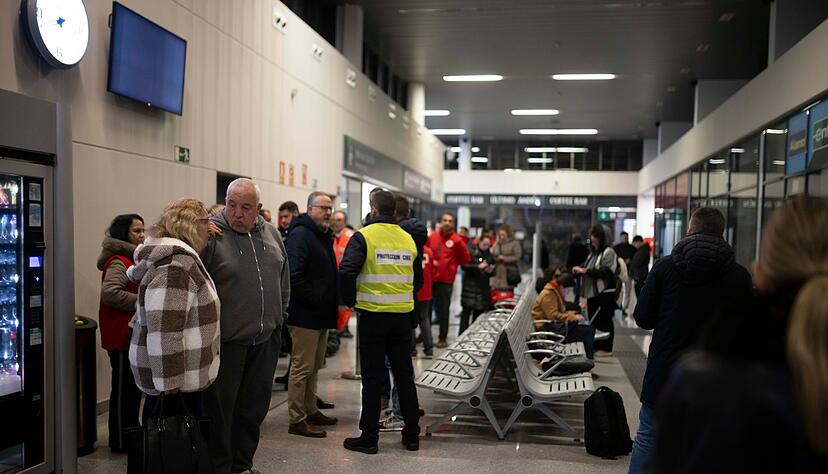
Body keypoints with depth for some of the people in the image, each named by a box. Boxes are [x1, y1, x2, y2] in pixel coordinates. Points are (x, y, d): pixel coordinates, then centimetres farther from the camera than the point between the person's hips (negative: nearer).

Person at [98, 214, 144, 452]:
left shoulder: (131, 259, 15)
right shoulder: (118, 261, -16)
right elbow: (109, 293, -30)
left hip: (133, 334, 10)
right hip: (122, 336, -10)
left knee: (133, 387, 17)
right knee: (124, 388, 0)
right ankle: (120, 441, 11)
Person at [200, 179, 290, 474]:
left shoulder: (271, 234, 6)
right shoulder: (211, 234, -12)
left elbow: (283, 280, 15)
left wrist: (279, 317, 13)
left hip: (265, 339, 6)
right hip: (225, 341, -5)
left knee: (254, 406, 17)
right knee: (220, 408, 7)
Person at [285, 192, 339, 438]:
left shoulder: (324, 236, 17)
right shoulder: (300, 235, -14)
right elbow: (295, 276, -24)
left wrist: (333, 303, 13)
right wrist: (315, 301, -20)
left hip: (322, 315, 10)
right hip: (305, 315, -10)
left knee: (314, 366, 17)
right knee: (302, 367, -3)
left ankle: (311, 411, 29)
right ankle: (297, 420, 5)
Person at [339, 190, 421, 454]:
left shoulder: (364, 236, -9)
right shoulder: (408, 239, 7)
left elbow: (347, 272, -16)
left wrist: (350, 300, -2)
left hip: (373, 316, -4)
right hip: (403, 316, 4)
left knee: (372, 376, 4)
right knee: (404, 374, 13)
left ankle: (369, 438, 11)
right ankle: (412, 435, 22)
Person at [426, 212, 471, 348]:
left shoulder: (456, 240, -6)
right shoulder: (432, 236, 4)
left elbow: (466, 258, 2)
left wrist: (451, 265, 5)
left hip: (445, 280, -4)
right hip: (430, 278, 4)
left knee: (443, 310, 4)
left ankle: (443, 339, 14)